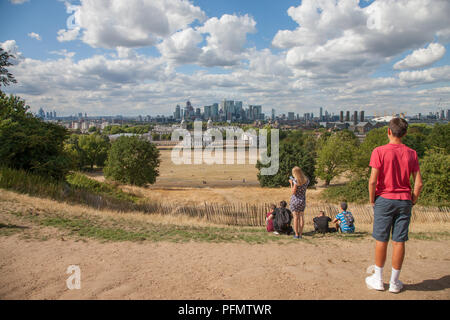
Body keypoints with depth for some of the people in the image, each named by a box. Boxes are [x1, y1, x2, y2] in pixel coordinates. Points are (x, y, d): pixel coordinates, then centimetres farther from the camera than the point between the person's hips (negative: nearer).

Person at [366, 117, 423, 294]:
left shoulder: (380, 151, -10)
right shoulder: (411, 153, 1)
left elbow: (373, 181, -15)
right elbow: (419, 183, 0)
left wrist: (372, 200, -1)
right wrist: (412, 201, 13)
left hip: (384, 199, -3)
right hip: (404, 200, 3)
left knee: (381, 240, 7)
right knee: (399, 242, 8)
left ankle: (378, 279, 18)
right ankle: (394, 282, 18)